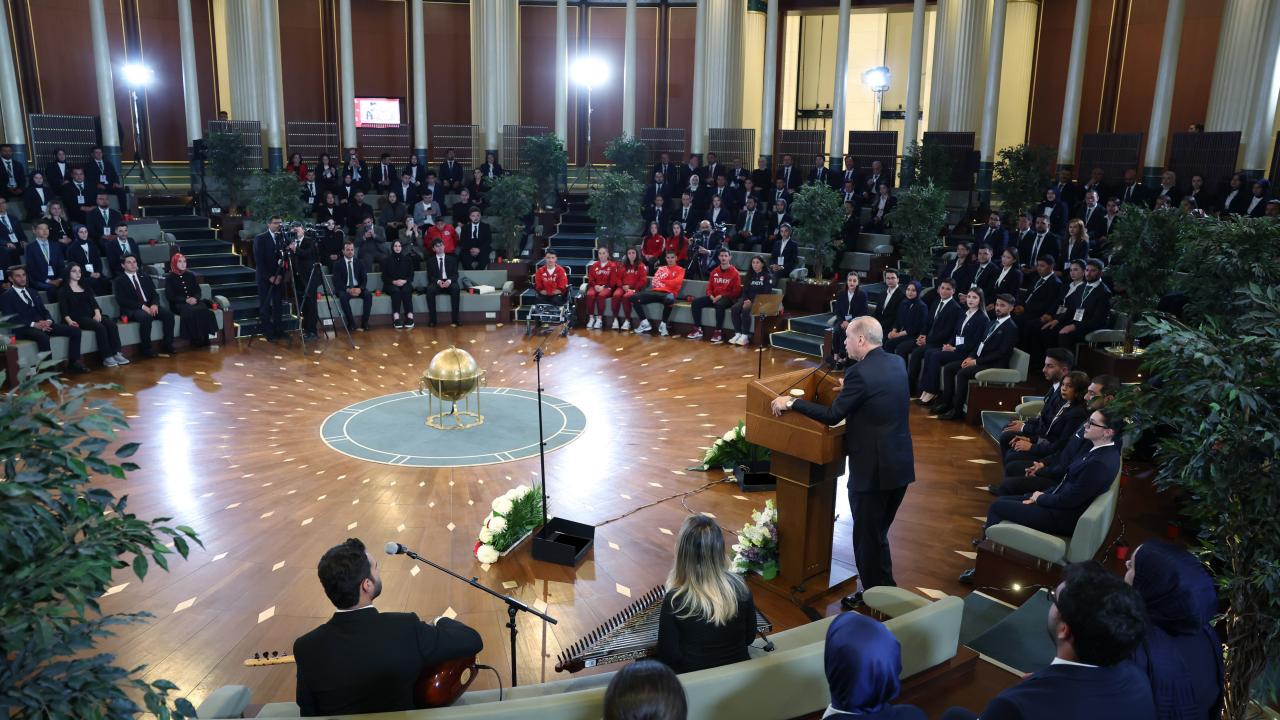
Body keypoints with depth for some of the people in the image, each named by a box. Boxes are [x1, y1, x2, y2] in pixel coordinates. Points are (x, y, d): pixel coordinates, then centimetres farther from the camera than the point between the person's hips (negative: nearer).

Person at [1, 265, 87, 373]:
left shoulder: (33, 292, 23)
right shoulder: (6, 296, 2)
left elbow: (44, 311, 17)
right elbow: (11, 319, -10)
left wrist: (48, 321, -7)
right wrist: (34, 324, -21)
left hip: (43, 324, 7)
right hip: (24, 329, -7)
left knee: (75, 330, -10)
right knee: (43, 337, -40)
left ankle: (73, 363, -8)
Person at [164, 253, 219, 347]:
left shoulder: (191, 275, 17)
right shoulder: (169, 278, 6)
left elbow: (198, 291, 13)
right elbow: (170, 296, -3)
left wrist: (195, 298, -11)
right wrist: (186, 300, -15)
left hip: (193, 301, 3)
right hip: (178, 304, -3)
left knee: (204, 310, -31)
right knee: (190, 311, -37)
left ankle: (205, 338, -32)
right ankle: (195, 339, -33)